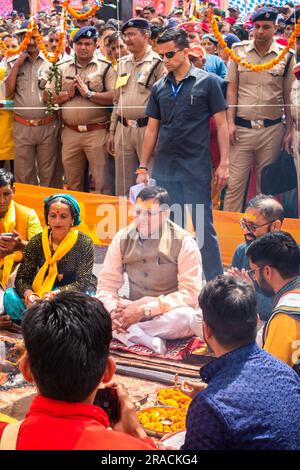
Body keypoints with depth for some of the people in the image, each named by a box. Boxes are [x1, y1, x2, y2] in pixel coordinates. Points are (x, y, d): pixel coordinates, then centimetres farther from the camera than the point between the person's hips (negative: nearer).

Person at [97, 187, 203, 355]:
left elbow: (191, 293, -18)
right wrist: (112, 310, -26)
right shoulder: (122, 238, -2)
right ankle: (149, 340, -28)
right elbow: (107, 284, -2)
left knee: (185, 317, -37)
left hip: (168, 313, -3)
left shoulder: (184, 243, -12)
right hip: (132, 309, 4)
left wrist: (145, 309, -26)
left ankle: (127, 334, -21)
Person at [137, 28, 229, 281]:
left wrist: (224, 163, -8)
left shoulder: (207, 82, -1)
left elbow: (221, 124, -1)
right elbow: (152, 129, 13)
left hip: (197, 169, -4)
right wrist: (143, 167, 10)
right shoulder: (159, 87, 10)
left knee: (203, 227, -1)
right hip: (164, 170, 4)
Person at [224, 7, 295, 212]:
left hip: (272, 129, 0)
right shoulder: (239, 50, 4)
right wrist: (230, 122, -3)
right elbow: (232, 88, 5)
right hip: (242, 127, 0)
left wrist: (289, 130, 1)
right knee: (235, 182, -1)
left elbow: (288, 95, 4)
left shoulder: (287, 56, 2)